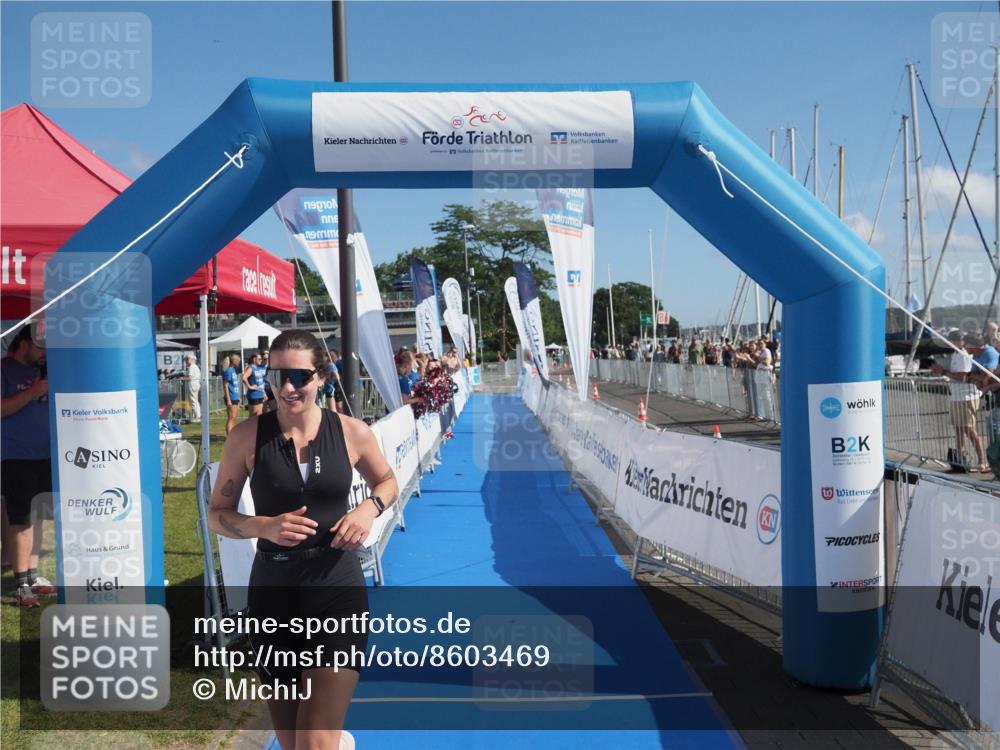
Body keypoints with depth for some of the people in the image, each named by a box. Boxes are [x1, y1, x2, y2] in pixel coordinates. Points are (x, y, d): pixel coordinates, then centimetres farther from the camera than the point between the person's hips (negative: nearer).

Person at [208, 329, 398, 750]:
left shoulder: (352, 432, -5)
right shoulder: (248, 436, -7)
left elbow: (387, 481, 13)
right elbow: (217, 514, 1)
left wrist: (370, 508, -8)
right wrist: (264, 526, -18)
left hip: (338, 591, -1)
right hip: (273, 593, 2)